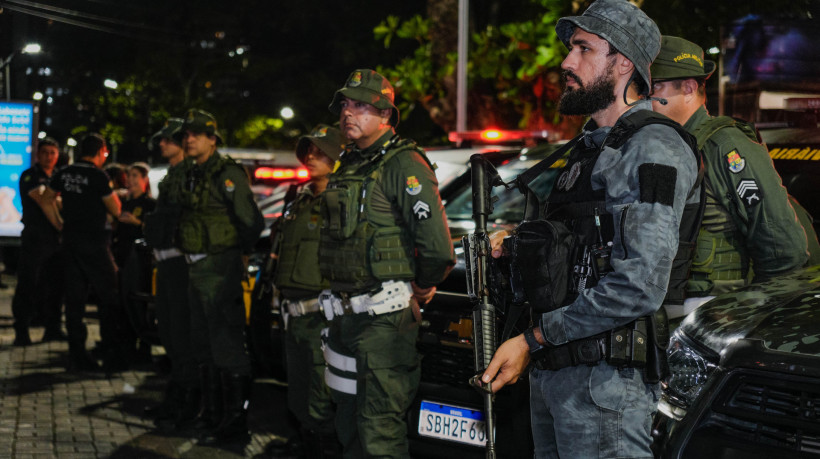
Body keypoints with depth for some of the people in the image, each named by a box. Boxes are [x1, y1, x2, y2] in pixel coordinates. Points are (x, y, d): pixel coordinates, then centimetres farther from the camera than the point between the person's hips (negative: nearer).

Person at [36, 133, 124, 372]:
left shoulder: (64, 173, 8)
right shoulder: (97, 176, -12)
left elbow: (45, 200, 17)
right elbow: (116, 210, -7)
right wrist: (112, 193, 11)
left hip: (70, 240, 6)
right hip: (94, 242, -6)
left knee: (74, 298, 8)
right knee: (107, 298, 1)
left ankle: (77, 354, 9)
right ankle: (112, 356, 0)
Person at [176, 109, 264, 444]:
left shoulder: (227, 173, -14)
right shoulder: (192, 175, 13)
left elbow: (252, 222, -17)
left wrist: (241, 253, -6)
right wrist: (191, 254, 14)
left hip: (221, 268, -9)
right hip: (196, 268, 9)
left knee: (227, 344, -6)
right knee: (204, 344, 16)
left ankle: (235, 419, 0)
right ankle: (211, 411, 27)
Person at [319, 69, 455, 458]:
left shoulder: (403, 165, -14)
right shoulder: (348, 166, 15)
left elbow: (437, 243, -22)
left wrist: (422, 287, -6)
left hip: (385, 316, -9)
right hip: (344, 314, 9)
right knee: (350, 425, 17)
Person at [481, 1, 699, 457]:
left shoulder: (653, 147, -12)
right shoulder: (591, 146, 20)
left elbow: (640, 288, -21)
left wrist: (532, 341, -17)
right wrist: (515, 245, 8)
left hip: (606, 381, -9)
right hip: (551, 372, 9)